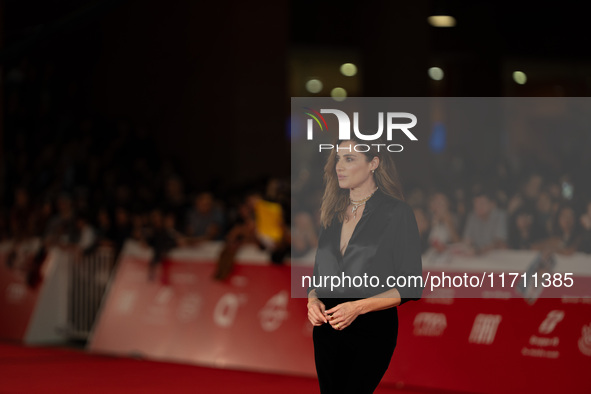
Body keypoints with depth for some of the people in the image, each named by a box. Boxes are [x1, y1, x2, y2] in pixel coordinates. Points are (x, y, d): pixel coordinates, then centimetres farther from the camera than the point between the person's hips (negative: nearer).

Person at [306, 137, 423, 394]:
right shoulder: (332, 213, 13)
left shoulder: (397, 212, -5)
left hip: (373, 327, -6)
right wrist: (313, 300, -2)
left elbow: (411, 287, -8)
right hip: (327, 326, 6)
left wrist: (358, 307, -18)